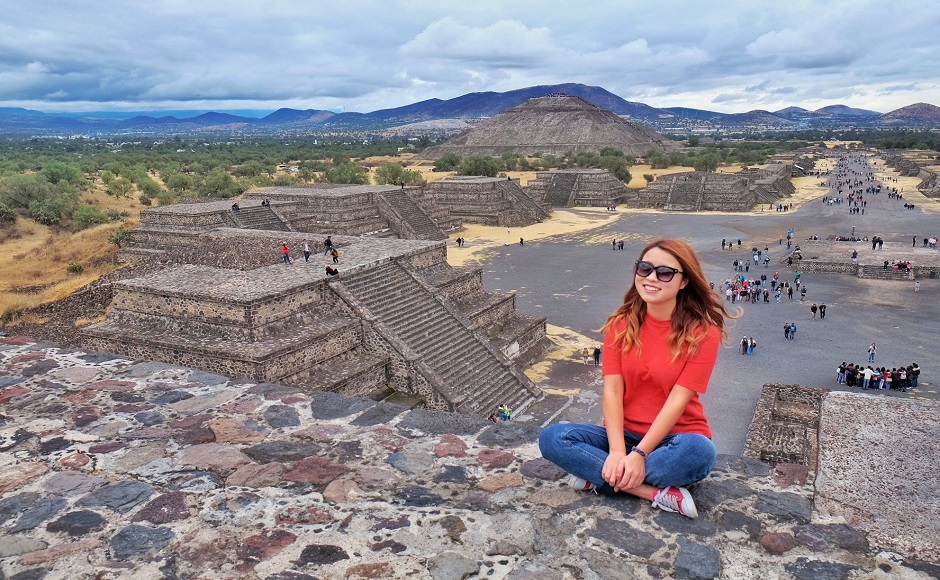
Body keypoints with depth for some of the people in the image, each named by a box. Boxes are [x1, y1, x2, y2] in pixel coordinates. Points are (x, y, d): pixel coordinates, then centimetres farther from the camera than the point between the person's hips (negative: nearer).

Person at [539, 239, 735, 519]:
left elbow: (677, 400, -17)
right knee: (552, 437, -21)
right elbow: (612, 390, -9)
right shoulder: (621, 324, -1)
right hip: (625, 433, 3)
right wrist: (617, 451, -23)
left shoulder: (703, 333, -10)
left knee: (698, 451, -37)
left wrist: (639, 454, -25)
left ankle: (599, 478, -19)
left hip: (675, 437, -3)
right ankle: (658, 493, -23)